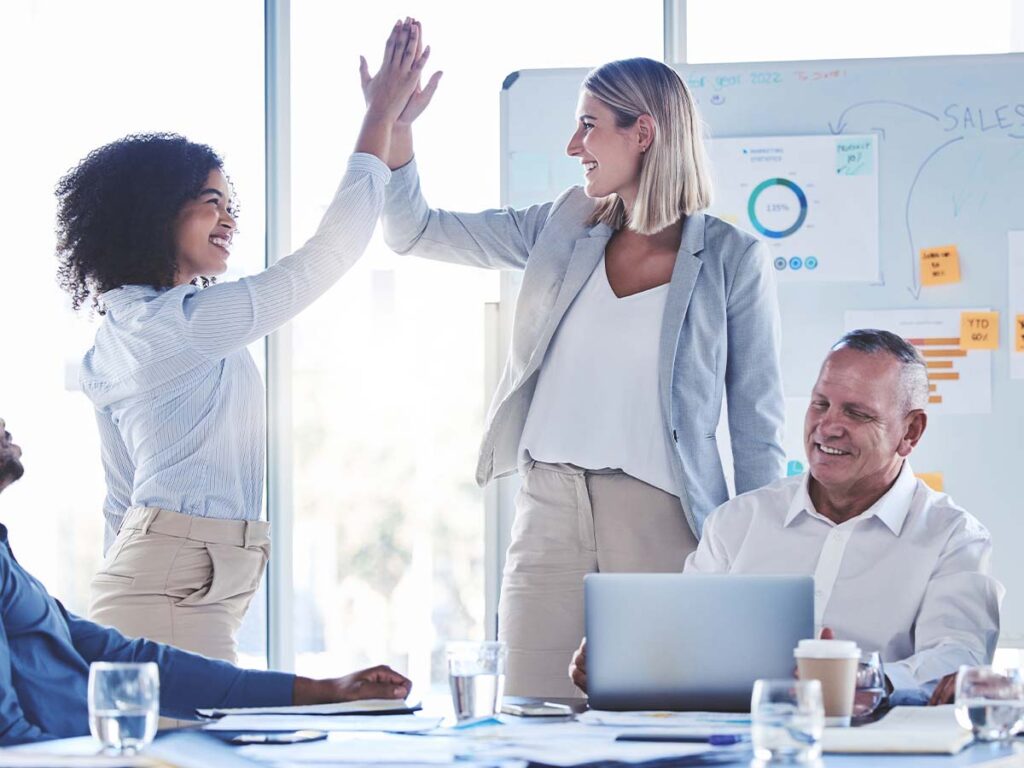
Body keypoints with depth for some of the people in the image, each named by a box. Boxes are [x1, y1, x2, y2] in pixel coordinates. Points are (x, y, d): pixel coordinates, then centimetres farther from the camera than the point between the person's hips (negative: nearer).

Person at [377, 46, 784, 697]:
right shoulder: (564, 233, 11)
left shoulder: (731, 260, -1)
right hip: (549, 513, 4)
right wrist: (396, 125, 0)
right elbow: (413, 231, 15)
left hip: (661, 520, -4)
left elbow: (758, 424, 1)